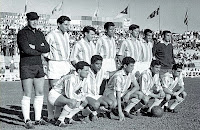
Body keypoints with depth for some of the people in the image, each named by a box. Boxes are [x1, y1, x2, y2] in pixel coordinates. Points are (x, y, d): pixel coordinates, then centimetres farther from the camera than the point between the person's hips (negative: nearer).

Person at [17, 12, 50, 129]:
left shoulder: (40, 34, 14)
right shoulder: (22, 33, -5)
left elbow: (47, 48, 1)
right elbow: (26, 49, -19)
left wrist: (34, 47, -13)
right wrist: (40, 50, -6)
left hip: (39, 66, 7)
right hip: (26, 66, -6)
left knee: (40, 94, 8)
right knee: (27, 95, -5)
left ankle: (38, 118, 17)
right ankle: (27, 120, 2)